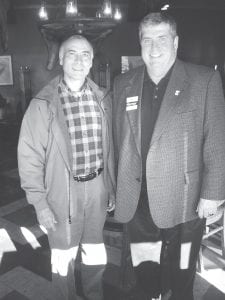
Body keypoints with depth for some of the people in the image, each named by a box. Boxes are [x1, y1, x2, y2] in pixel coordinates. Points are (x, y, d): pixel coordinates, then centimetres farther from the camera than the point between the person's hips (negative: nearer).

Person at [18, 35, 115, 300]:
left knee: (95, 252, 21)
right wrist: (39, 202, -10)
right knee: (63, 257, 15)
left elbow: (109, 148, 8)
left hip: (97, 189, 4)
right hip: (62, 193, -3)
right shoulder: (43, 104, -10)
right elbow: (30, 156, -8)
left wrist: (113, 187, 10)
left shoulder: (103, 99, 2)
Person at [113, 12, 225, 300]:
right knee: (144, 277, 17)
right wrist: (118, 189, 8)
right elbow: (119, 142, 7)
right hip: (137, 204, 3)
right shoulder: (123, 84, 5)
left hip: (184, 203, -2)